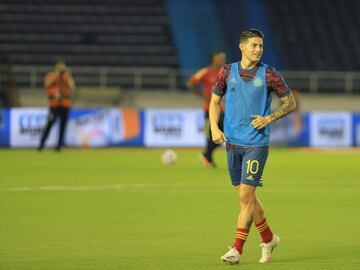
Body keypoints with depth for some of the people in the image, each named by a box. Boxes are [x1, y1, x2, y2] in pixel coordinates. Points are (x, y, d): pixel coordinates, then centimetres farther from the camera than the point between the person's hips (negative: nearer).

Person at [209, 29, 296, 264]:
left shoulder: (269, 74, -4)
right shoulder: (227, 72, 5)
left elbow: (291, 103, 2)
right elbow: (215, 101, 15)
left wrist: (269, 118, -12)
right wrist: (214, 128, 0)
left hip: (257, 143, -4)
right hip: (232, 142, 4)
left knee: (246, 195, -10)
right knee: (247, 196, 10)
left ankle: (237, 249, -6)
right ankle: (268, 239, 28)